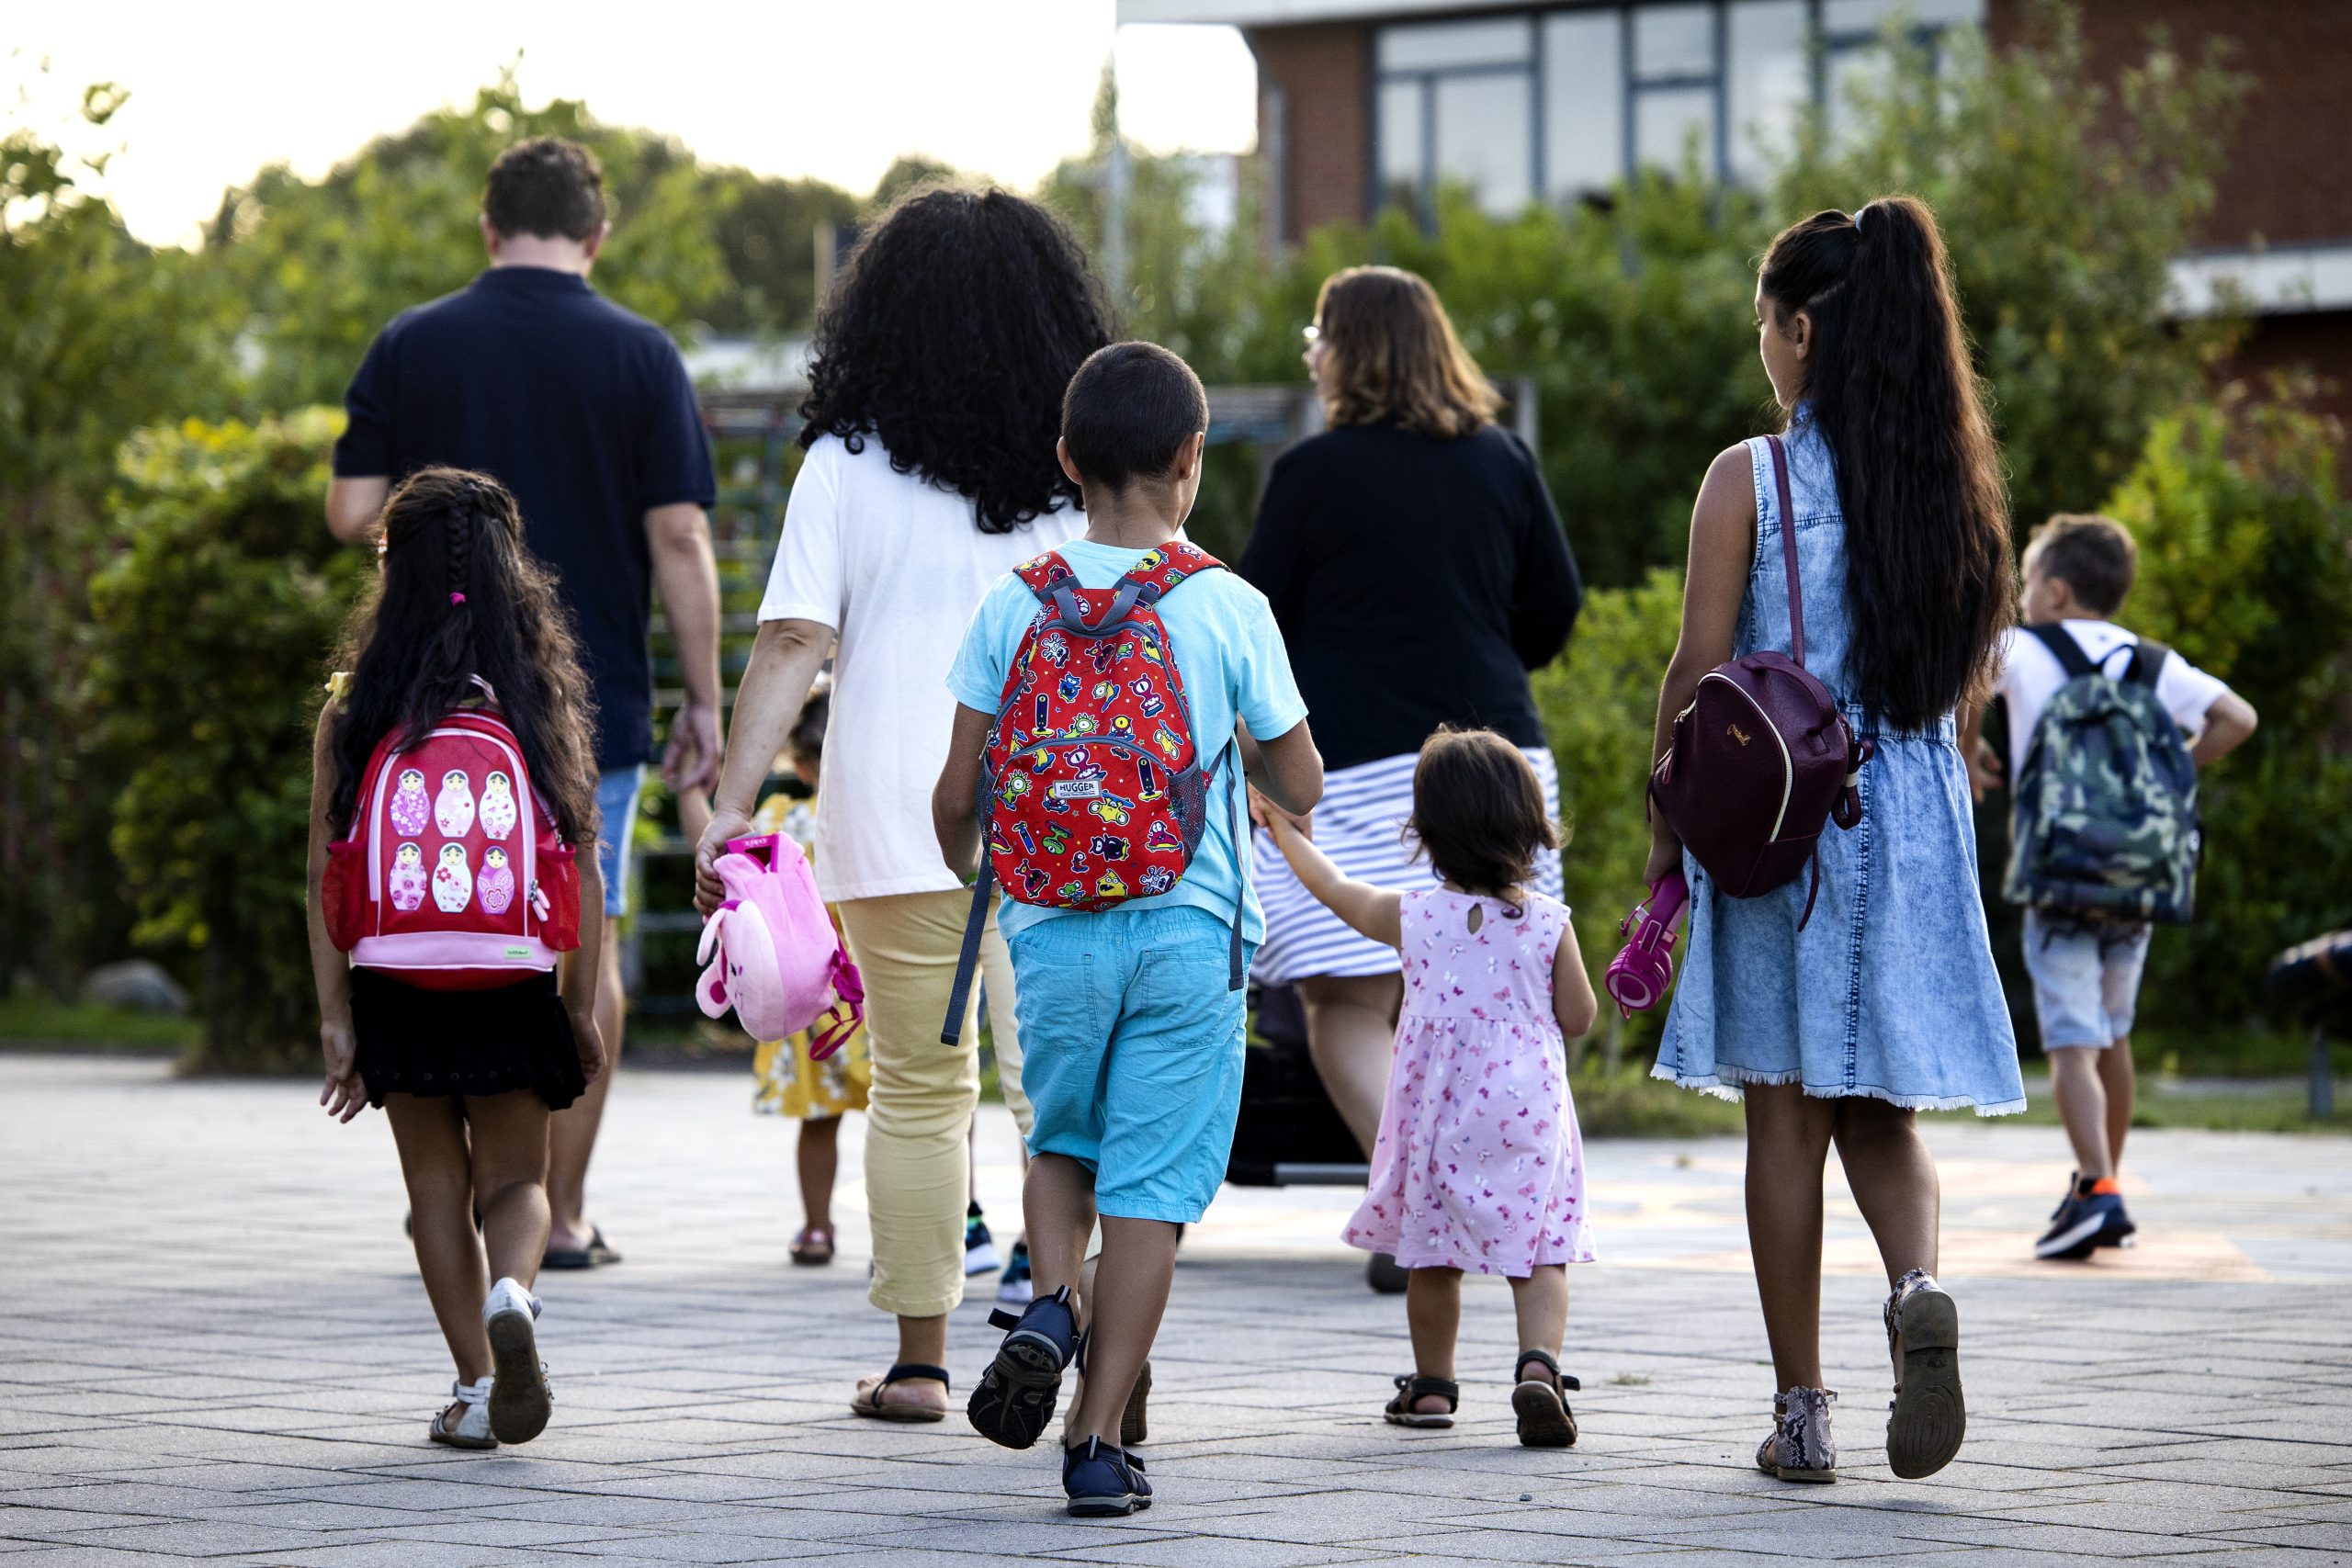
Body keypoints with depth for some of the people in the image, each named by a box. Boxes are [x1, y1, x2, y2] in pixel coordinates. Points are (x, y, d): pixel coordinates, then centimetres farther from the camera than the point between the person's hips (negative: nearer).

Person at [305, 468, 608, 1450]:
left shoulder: (355, 711, -3)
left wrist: (335, 1018, -1)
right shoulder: (543, 704, -1)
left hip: (396, 992, 0)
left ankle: (475, 1386, 8)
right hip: (512, 992, 0)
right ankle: (510, 1292, -18)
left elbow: (326, 873, -4)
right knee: (514, 1179, 12)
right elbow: (582, 871, 0)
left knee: (437, 1186, 13)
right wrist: (581, 1009, 8)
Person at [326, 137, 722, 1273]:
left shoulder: (411, 347, 0)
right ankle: (565, 1213, 7)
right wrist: (703, 702, -1)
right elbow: (680, 540, -7)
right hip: (592, 702, -1)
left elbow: (350, 513, -2)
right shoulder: (640, 356, -3)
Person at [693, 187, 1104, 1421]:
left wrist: (733, 803, -4)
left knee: (919, 1088, 9)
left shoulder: (848, 464, -1)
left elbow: (792, 641, -6)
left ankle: (920, 1359, 13)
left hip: (895, 820, 0)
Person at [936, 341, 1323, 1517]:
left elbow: (957, 794, 1)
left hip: (1051, 929, 2)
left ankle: (1047, 1305, -4)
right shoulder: (1230, 611, -5)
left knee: (1063, 1140, 23)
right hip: (1188, 933, -2)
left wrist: (961, 870, 22)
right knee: (1150, 1184, 3)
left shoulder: (1015, 605, -1)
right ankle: (1099, 1441, 1)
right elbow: (1299, 789, 2)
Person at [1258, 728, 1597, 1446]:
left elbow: (1335, 888, 14)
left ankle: (1432, 1385, 26)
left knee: (1432, 1254, 14)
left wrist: (1287, 833, 30)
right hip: (1529, 1116, -1)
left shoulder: (1412, 918, -4)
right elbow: (1577, 1017, 0)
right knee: (1539, 1256, 0)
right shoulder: (1548, 923, -7)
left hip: (1437, 1117, 1)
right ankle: (1539, 1366, -22)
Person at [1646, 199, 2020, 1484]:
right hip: (1915, 814, 4)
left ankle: (1801, 1413, 6)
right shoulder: (1954, 483, 5)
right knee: (1880, 1110, 13)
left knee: (1787, 1116, 4)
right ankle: (1917, 1285, -17)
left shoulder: (1748, 481, -8)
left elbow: (1698, 676, -8)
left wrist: (1666, 828, 1)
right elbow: (1970, 676, 11)